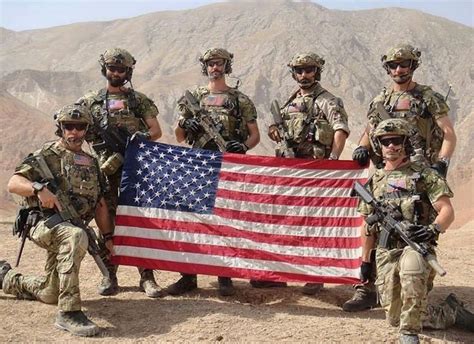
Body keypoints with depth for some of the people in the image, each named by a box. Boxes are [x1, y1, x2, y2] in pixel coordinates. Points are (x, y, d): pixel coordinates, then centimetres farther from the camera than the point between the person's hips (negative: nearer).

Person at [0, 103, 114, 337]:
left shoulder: (91, 163, 16)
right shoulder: (47, 155, -2)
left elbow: (100, 204, 20)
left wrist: (108, 236, 14)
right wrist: (39, 188, -29)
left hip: (73, 228, 7)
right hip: (47, 223, -7)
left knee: (50, 295, 14)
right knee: (75, 237, -42)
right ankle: (68, 313, -36)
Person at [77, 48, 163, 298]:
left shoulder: (139, 100, 12)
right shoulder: (90, 101, 14)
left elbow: (156, 131, 8)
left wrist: (143, 136, -14)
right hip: (106, 168, 1)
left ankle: (146, 277, 2)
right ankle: (109, 276, 10)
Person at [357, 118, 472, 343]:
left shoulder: (424, 174, 3)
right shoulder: (374, 182, 14)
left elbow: (447, 211, -5)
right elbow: (369, 225, 18)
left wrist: (433, 229, -26)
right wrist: (365, 260, 17)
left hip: (416, 246, -4)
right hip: (385, 253, 5)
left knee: (410, 267, -41)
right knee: (394, 317, 2)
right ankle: (450, 312, 27)